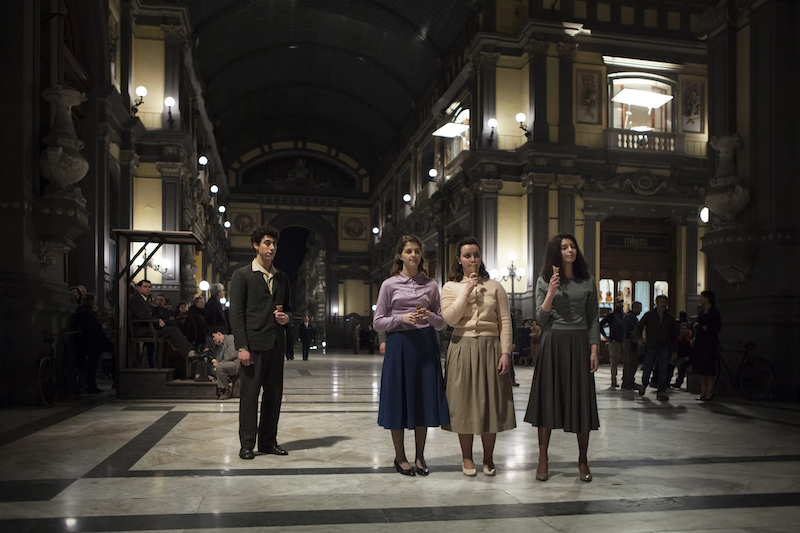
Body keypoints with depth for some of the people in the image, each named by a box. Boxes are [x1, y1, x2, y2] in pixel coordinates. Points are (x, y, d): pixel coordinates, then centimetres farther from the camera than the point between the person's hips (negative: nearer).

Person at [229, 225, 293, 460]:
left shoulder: (281, 278, 15)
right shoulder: (242, 275, -1)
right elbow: (236, 313, -6)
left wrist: (287, 317, -1)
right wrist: (242, 347, -13)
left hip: (276, 344, 6)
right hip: (253, 343, -5)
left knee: (274, 394, 9)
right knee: (249, 394, -1)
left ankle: (268, 441, 19)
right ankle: (247, 444, 8)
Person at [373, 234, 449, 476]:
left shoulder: (430, 285, 9)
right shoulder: (390, 284, 2)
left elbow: (441, 322, 11)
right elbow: (378, 322, 1)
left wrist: (429, 316, -10)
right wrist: (403, 318, -13)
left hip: (425, 344, 2)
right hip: (399, 344, -2)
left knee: (424, 398, 4)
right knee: (398, 398, 2)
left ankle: (420, 456, 19)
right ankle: (400, 456, 17)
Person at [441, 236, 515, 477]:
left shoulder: (495, 287, 6)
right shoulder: (450, 287, 6)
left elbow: (505, 322, 2)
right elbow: (449, 318, -9)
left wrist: (505, 352, -7)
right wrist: (467, 291, -11)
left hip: (490, 348, 0)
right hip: (462, 347, 0)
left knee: (490, 402, 3)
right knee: (464, 402, 4)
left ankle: (488, 459, 18)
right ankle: (467, 458, 18)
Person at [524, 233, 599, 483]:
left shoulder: (587, 281, 7)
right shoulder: (544, 281, 4)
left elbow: (593, 318, 7)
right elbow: (541, 319, -3)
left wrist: (594, 349, -1)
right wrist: (551, 291, -14)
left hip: (579, 344, 1)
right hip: (553, 343, -1)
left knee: (582, 401, 3)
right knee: (547, 399, 1)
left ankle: (582, 460, 18)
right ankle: (543, 460, 11)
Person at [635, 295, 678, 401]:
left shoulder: (670, 317, 9)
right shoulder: (649, 315, 3)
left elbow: (674, 335, 14)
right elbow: (638, 327, 5)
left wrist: (675, 351, 11)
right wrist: (639, 338, -14)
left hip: (664, 348, 1)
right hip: (651, 346, -1)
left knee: (664, 370, -8)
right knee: (647, 369, 1)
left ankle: (661, 392, -3)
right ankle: (644, 385, 30)